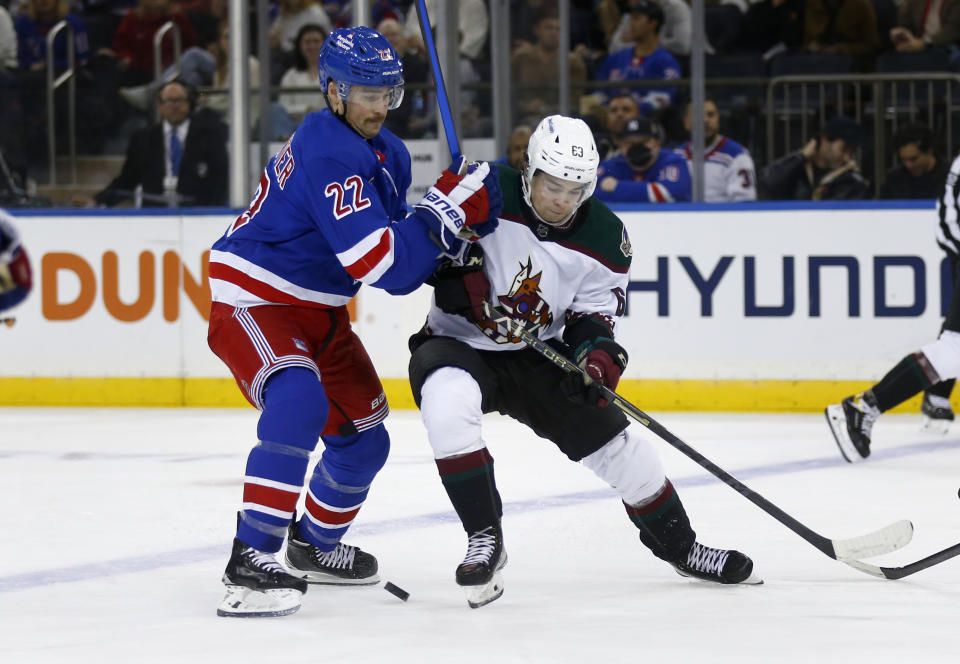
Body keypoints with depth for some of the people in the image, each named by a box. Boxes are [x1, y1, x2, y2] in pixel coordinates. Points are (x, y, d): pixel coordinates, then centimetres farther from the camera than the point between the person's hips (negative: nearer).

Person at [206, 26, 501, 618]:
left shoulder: (389, 154, 6)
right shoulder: (330, 156, -26)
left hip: (319, 314, 10)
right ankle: (252, 561, -36)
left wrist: (457, 246, -5)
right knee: (298, 403, -35)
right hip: (252, 302, -10)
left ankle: (315, 544, 44)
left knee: (363, 437, 17)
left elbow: (396, 246, 14)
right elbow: (383, 266, -31)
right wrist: (449, 209, -29)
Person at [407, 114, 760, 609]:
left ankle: (679, 546, 27)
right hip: (457, 344, -4)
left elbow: (594, 309, 0)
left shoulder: (604, 238, -8)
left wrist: (595, 347, -21)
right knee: (447, 401, -38)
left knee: (616, 444, 1)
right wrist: (459, 268, -27)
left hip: (538, 356, 4)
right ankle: (484, 540, -26)